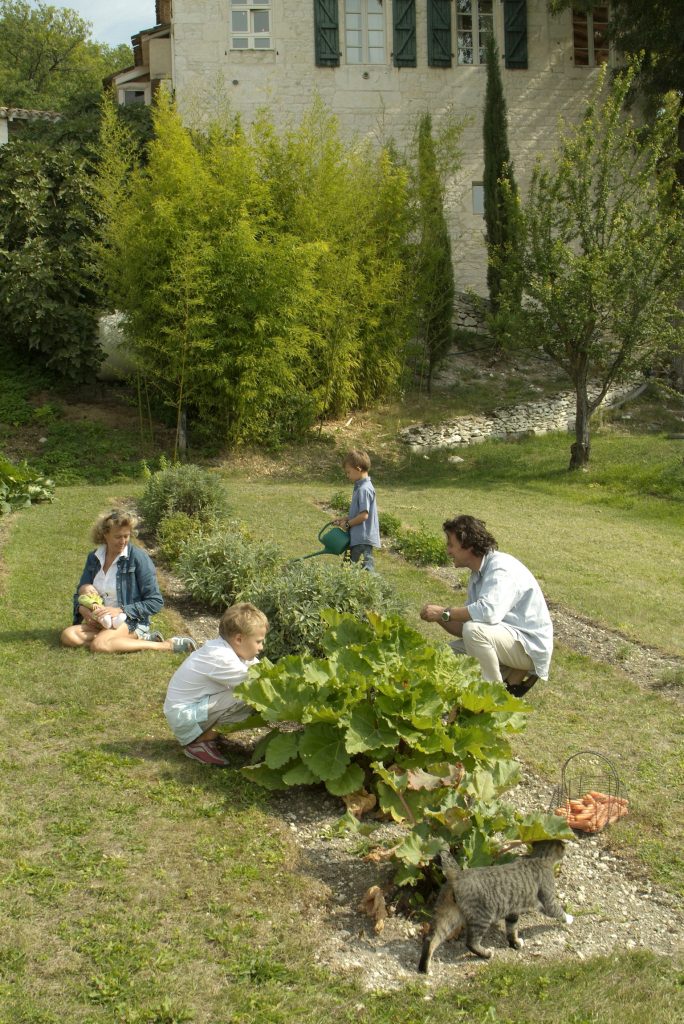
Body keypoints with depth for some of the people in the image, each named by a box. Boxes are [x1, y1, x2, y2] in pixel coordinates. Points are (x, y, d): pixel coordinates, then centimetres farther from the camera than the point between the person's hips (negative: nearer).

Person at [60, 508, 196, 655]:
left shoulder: (138, 557, -9)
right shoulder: (94, 558, 7)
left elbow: (156, 602, -10)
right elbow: (80, 593, 14)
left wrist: (121, 610, -19)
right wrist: (82, 608, -9)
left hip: (131, 622, -6)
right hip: (100, 622, 6)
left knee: (99, 646, -35)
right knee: (68, 635, -22)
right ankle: (135, 639, -16)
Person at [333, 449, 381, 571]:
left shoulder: (364, 489, -19)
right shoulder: (360, 487, 13)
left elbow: (364, 515, -23)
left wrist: (348, 524, -11)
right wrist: (342, 519, 11)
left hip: (363, 539, -11)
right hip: (358, 538, 11)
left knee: (366, 568, -9)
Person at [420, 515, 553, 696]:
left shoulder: (500, 567, -19)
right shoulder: (477, 575, 10)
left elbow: (489, 611, -35)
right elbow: (464, 629, 10)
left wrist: (445, 613, -23)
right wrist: (439, 618, -8)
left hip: (531, 646, -10)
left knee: (474, 630, -31)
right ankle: (514, 675, 8)